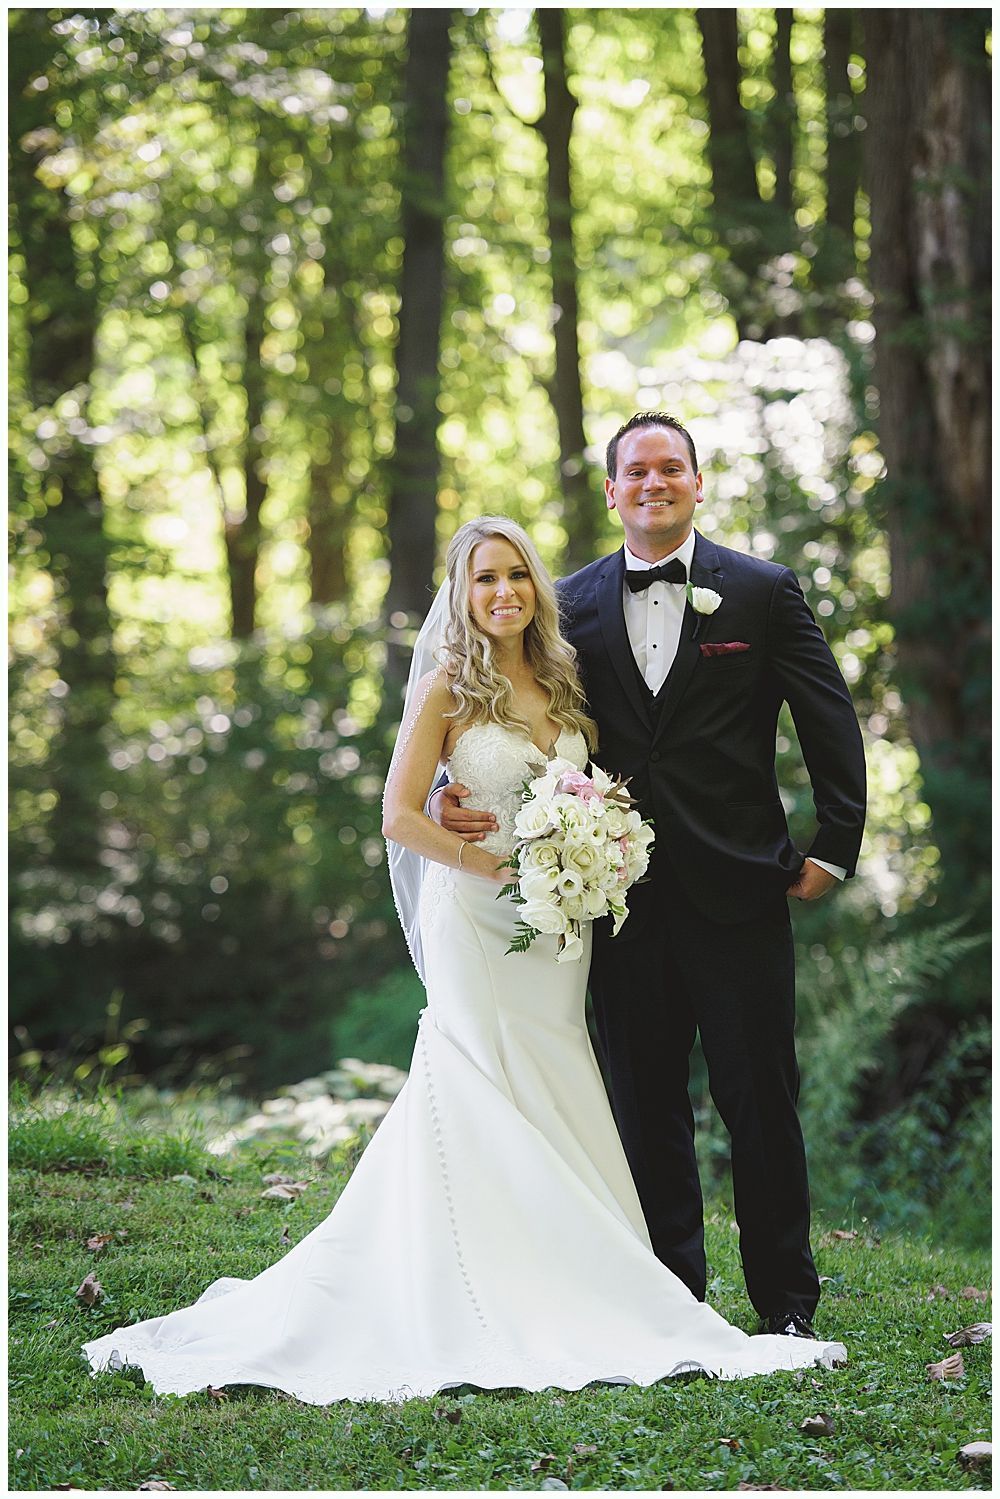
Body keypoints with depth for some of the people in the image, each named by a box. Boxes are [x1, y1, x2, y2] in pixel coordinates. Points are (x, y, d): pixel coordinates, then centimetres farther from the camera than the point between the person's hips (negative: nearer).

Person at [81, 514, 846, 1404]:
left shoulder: (563, 683, 12)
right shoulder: (449, 688, -4)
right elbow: (401, 816, -9)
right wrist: (501, 868, -14)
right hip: (475, 924, -5)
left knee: (558, 1112, 4)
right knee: (483, 1113, -5)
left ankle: (571, 1304, 9)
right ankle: (495, 1310, -2)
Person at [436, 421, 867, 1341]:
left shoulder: (765, 592, 2)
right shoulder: (574, 603, 9)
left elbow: (832, 724, 3)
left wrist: (834, 848, -1)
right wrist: (457, 796, -8)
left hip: (736, 890, -2)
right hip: (624, 894, 3)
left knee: (760, 1102, 2)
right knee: (646, 1107, 9)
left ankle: (787, 1302, 13)